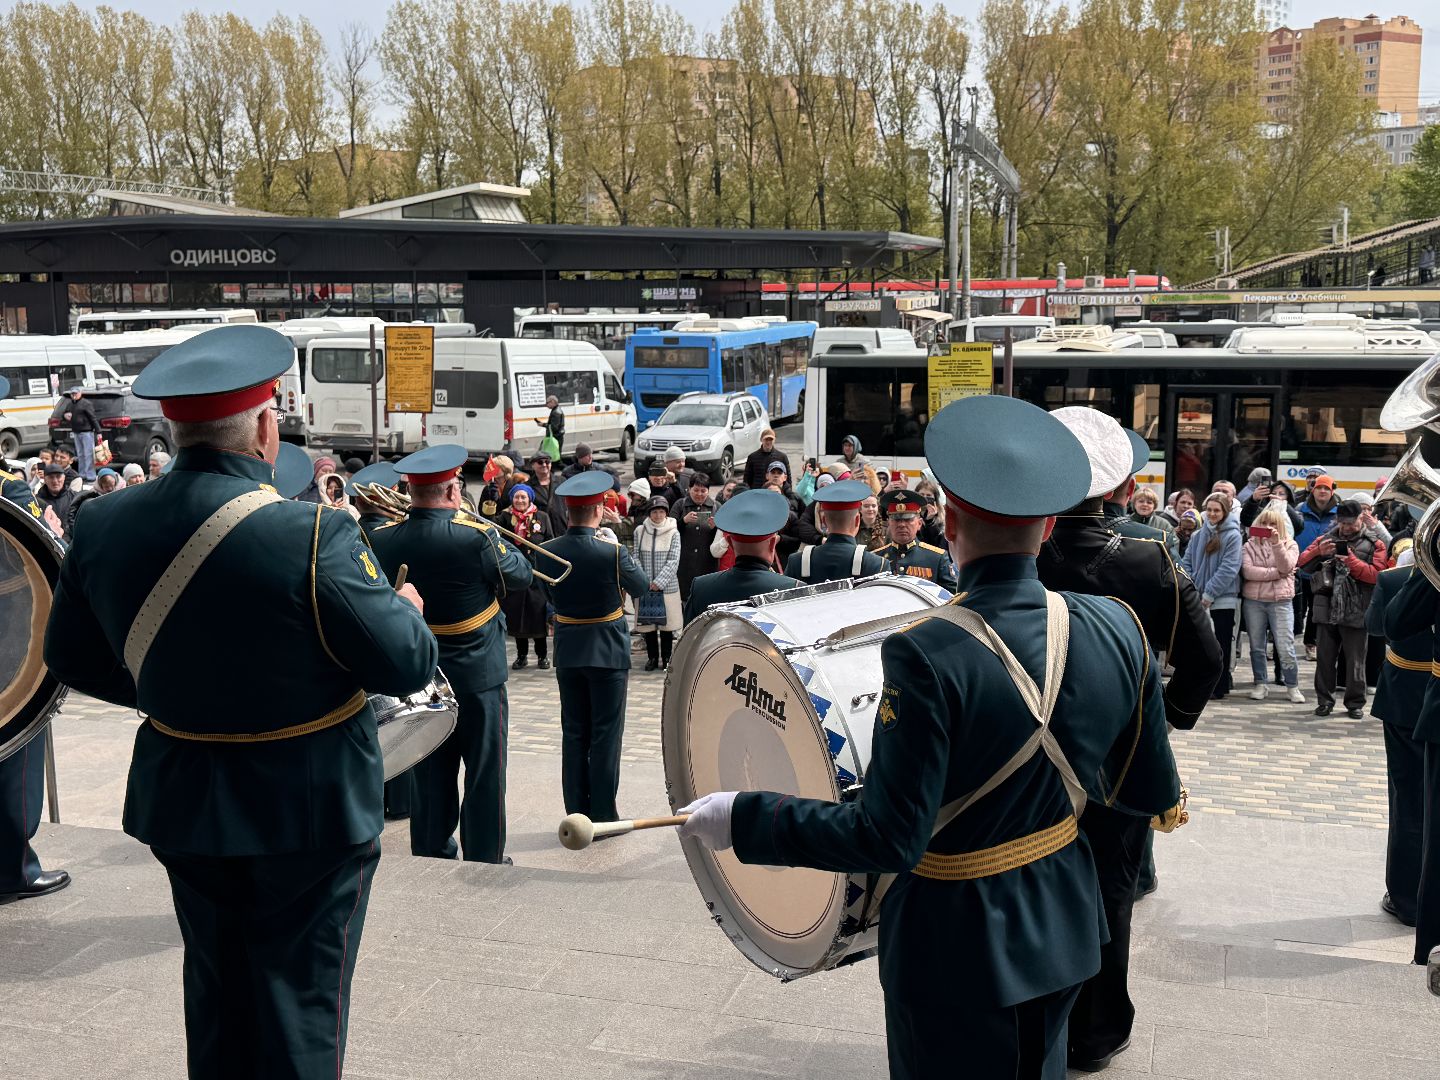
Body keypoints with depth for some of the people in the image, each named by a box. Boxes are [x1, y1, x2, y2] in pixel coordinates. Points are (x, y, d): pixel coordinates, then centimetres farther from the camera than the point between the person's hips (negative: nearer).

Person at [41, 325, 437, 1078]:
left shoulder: (103, 527, -7)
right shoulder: (313, 538, -26)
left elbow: (71, 658, 7)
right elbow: (408, 665, -19)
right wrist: (407, 609, 4)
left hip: (181, 808, 5)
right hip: (308, 814, -5)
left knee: (214, 994, 22)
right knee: (296, 1007, 9)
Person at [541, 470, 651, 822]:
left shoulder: (548, 551, -7)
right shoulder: (612, 553, -19)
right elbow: (642, 586, -1)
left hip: (567, 653, 4)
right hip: (608, 653, -4)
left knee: (574, 734, 12)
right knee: (605, 735, 4)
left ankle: (576, 813, 16)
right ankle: (603, 815, 7)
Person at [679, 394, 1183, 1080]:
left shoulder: (928, 656, -27)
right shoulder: (1116, 631, -9)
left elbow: (889, 839, -26)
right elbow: (1152, 797, 1)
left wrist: (742, 818, -18)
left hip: (958, 951, -5)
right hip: (1062, 935, 5)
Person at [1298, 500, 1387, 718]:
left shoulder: (1374, 543, 2)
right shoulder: (1326, 538, 10)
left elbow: (1377, 574, -9)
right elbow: (1303, 563, 4)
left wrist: (1352, 562, -19)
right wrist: (1318, 552, -15)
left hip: (1356, 612, -3)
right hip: (1326, 609, 3)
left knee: (1355, 660, 3)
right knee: (1324, 658, 8)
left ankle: (1355, 703, 14)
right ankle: (1324, 700, 18)